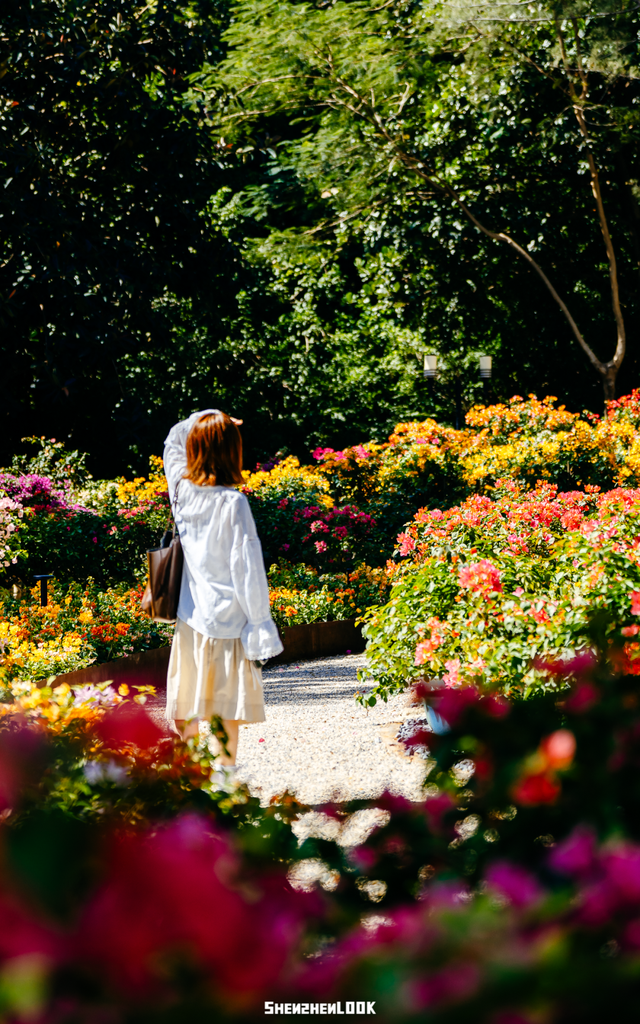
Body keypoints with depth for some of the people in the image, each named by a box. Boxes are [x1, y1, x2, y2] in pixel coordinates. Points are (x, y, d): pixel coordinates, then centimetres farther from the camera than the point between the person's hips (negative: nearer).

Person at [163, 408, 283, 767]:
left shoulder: (182, 489, -1)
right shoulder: (233, 503, -17)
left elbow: (173, 441, 22)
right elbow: (246, 567, -15)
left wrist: (205, 420, 12)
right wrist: (259, 623, -9)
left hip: (190, 620, 5)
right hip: (227, 619, -5)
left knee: (186, 713, 12)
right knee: (228, 709, 3)